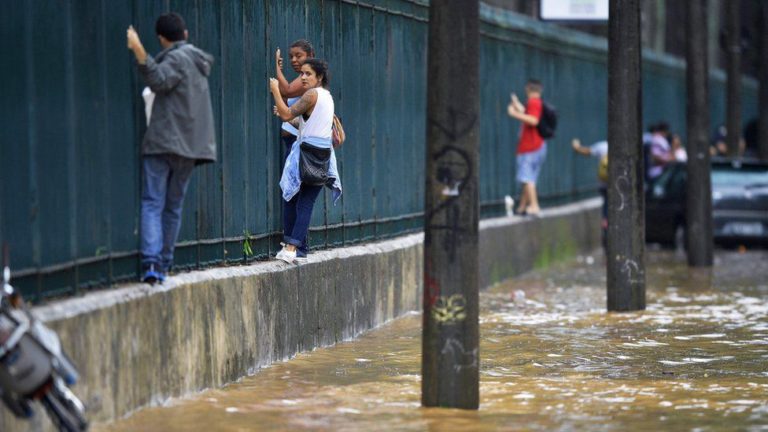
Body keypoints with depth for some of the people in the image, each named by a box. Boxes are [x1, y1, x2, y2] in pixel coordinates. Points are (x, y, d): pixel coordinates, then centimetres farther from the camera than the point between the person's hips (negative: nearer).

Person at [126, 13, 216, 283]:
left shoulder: (176, 58, -6)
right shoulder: (198, 61, 19)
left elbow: (159, 81, -25)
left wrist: (140, 53, -36)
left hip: (162, 142, -7)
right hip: (189, 147, 7)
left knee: (152, 203, -10)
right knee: (173, 206, 12)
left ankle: (152, 262, -23)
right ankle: (164, 265, 11)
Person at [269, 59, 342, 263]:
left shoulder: (312, 94, -10)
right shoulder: (327, 96, 16)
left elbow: (287, 115, -16)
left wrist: (275, 90, -9)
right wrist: (285, 114, 20)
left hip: (307, 152, -7)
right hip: (324, 154, 7)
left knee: (291, 197, 4)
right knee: (307, 203, 3)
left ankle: (288, 246, 0)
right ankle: (293, 247, -4)